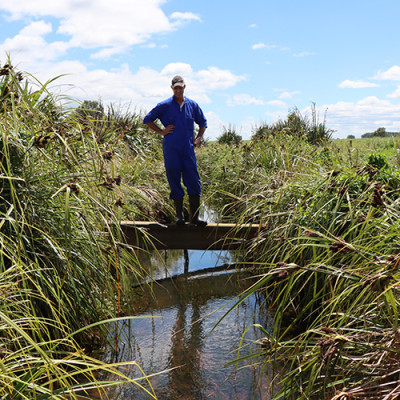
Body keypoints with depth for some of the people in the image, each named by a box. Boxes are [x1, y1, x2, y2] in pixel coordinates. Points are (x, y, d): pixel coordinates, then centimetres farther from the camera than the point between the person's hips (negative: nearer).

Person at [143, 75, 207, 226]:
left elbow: (203, 123, 26)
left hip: (188, 149, 2)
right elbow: (147, 119, 8)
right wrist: (161, 131, 0)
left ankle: (194, 216, 3)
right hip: (171, 149, -2)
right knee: (175, 182, 1)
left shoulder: (193, 105, 11)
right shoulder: (165, 105, 3)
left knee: (194, 182, -2)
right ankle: (179, 215, 11)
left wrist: (198, 138, 12)